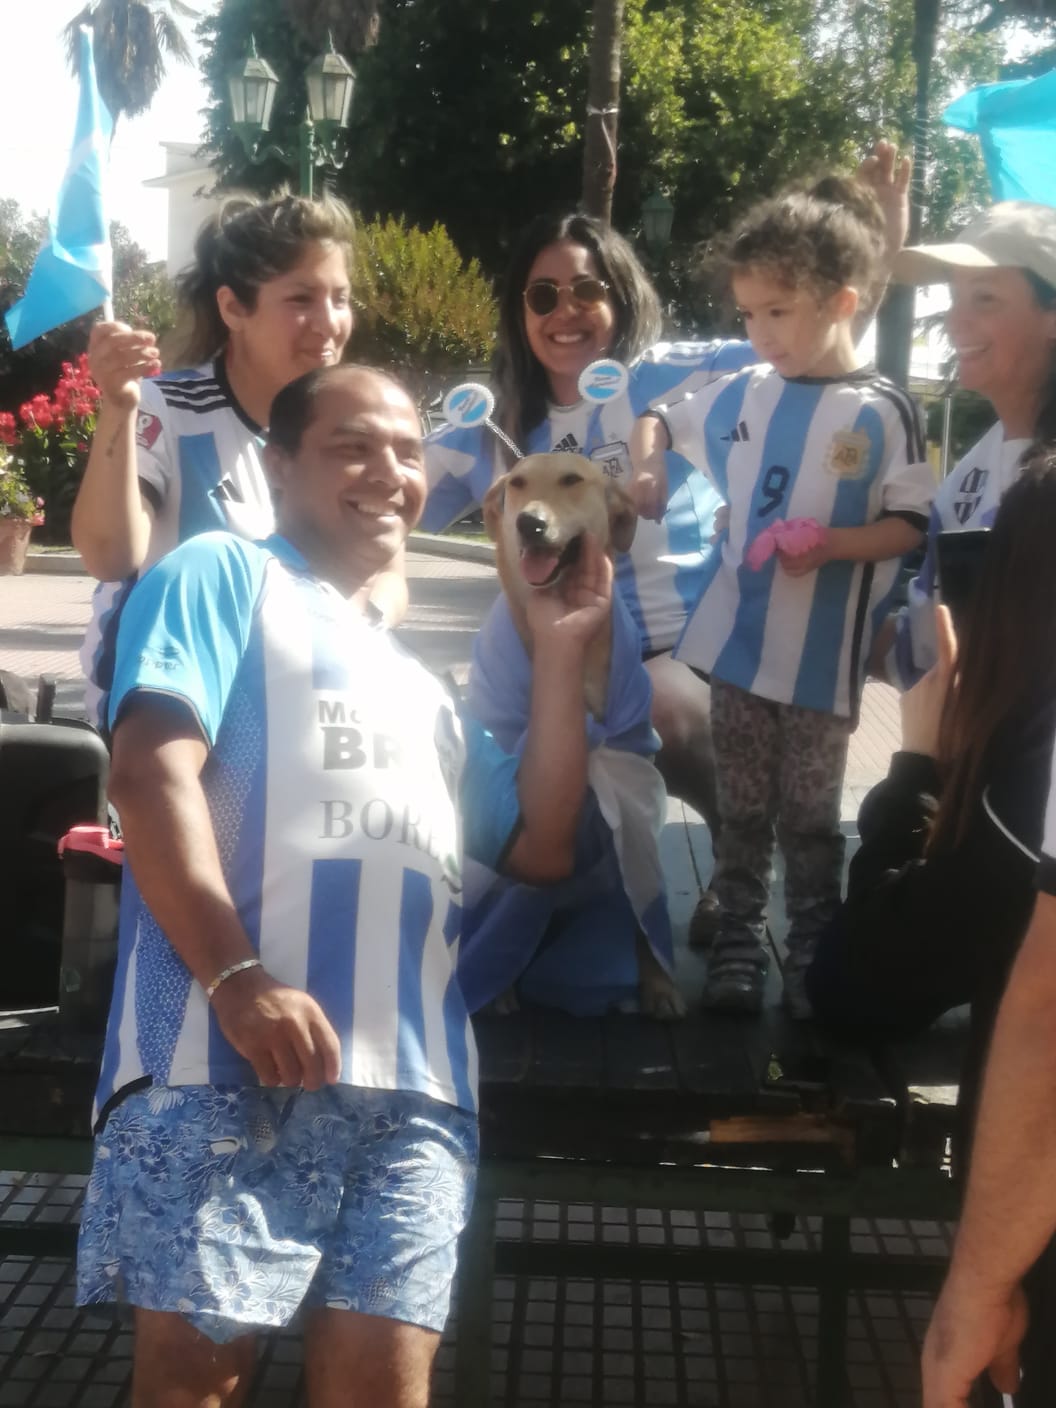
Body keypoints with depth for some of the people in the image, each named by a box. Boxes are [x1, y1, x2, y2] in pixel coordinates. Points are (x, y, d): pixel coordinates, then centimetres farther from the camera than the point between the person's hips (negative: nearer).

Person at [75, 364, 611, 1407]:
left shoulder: (418, 685, 31)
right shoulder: (225, 573, 9)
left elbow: (541, 849, 24)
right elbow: (152, 770, -7)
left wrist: (560, 655, 20)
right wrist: (237, 978, -19)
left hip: (414, 1082, 6)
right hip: (232, 1056, -6)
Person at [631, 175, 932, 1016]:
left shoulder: (882, 413, -9)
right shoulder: (741, 395, 3)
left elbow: (910, 527, -7)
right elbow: (662, 423, 19)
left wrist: (830, 543, -22)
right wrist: (648, 467, -1)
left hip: (823, 661, -3)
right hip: (737, 644, 4)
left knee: (810, 816, 8)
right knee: (741, 809, 13)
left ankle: (814, 955, 20)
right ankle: (737, 942, 24)